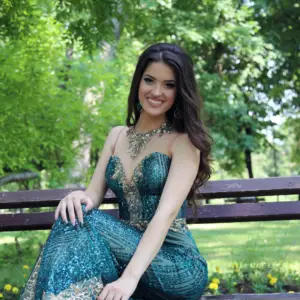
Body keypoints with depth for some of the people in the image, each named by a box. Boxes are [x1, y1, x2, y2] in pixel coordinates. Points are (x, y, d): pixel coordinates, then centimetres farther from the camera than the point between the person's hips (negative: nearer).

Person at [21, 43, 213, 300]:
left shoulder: (184, 142, -5)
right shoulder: (117, 136, 13)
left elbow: (167, 212, -19)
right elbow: (94, 195, 6)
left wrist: (130, 277, -33)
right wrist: (80, 198, -21)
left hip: (177, 267, -4)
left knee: (81, 224, -27)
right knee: (76, 215, -26)